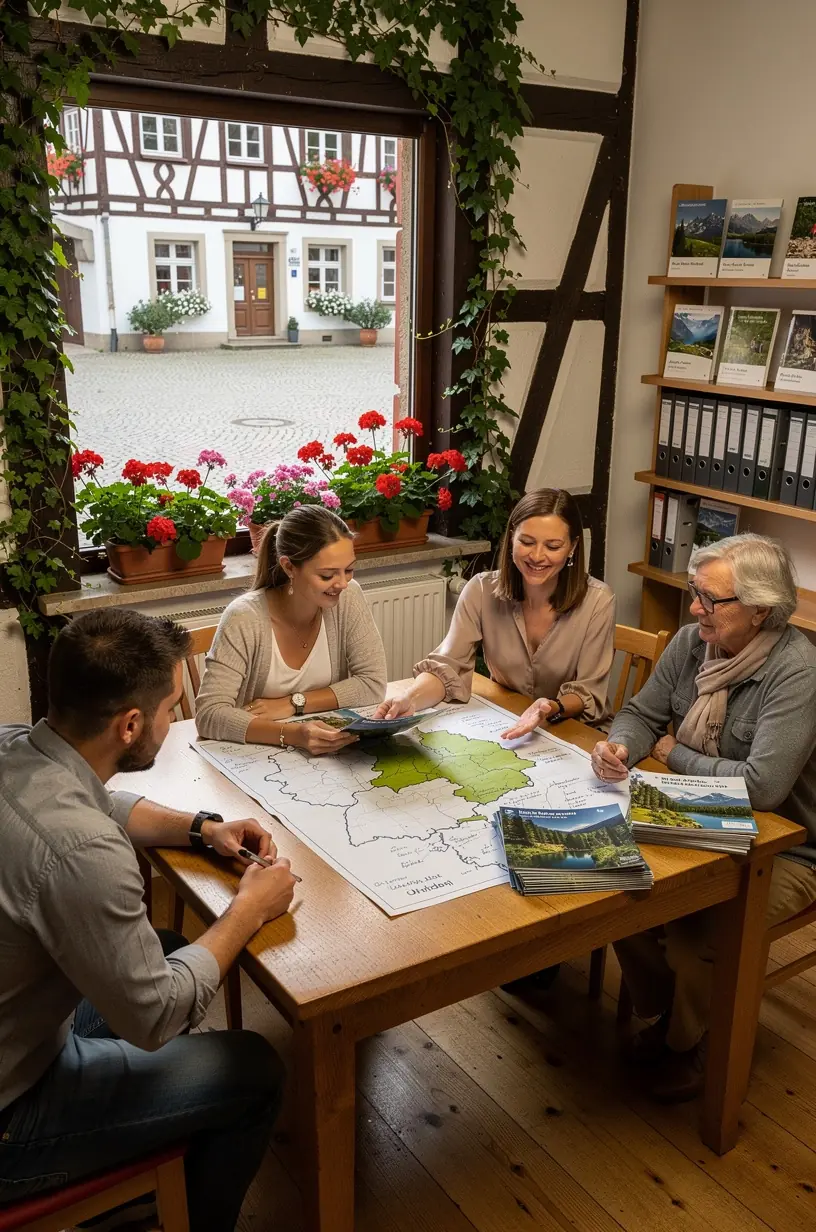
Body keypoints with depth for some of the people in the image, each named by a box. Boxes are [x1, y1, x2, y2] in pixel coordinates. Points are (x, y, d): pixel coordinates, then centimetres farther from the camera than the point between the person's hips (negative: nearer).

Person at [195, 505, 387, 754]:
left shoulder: (348, 598, -8)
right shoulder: (245, 619, -18)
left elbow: (373, 683, -6)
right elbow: (209, 714, -24)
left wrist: (293, 703, -16)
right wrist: (291, 734, -38)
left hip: (327, 757, 2)